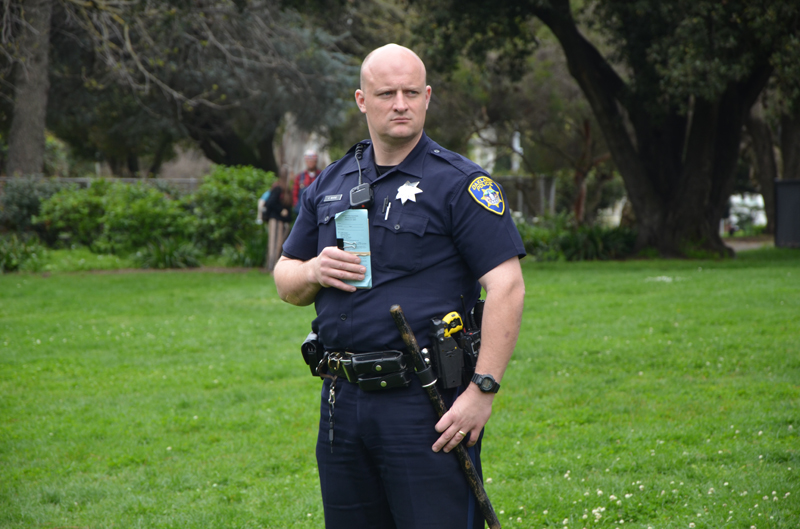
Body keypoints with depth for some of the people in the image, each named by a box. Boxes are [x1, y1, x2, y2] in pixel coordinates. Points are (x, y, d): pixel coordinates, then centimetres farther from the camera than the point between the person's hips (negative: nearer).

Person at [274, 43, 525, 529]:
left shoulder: (460, 183, -4)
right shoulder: (330, 185, 14)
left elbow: (507, 287, -12)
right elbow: (285, 282, 20)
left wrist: (483, 390, -18)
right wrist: (314, 272, -4)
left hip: (426, 401, -6)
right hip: (342, 399, 6)